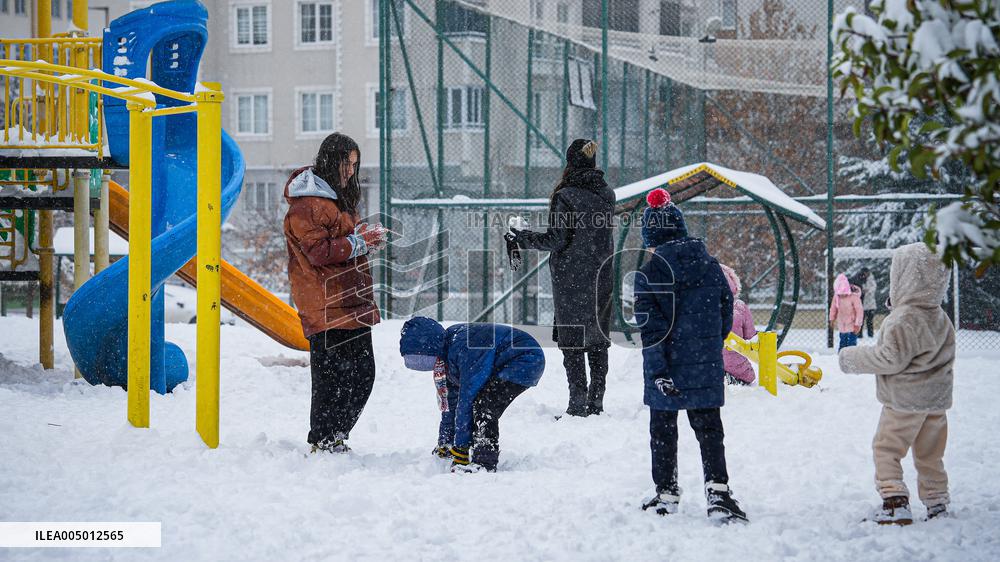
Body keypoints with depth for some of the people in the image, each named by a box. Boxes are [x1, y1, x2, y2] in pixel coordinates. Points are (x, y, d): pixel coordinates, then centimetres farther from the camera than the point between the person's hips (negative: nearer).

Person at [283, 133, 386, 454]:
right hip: (327, 307, -10)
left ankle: (336, 438, 20)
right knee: (332, 377, -6)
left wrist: (366, 237, 7)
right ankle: (323, 442, 2)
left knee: (362, 374, 11)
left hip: (352, 302, 10)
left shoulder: (338, 196, 20)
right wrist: (359, 242, -16)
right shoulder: (306, 203, -12)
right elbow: (319, 251, -17)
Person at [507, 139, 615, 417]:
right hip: (601, 277, 6)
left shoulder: (565, 196, -14)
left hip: (570, 278, -6)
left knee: (572, 340, -1)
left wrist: (523, 239, 1)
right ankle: (596, 401, 15)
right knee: (598, 340, 12)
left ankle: (578, 404, -3)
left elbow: (557, 239, -12)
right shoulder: (606, 193, 5)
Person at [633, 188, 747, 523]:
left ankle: (666, 494, 19)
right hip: (707, 369, 2)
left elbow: (650, 329, -15)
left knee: (663, 430, 13)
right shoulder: (710, 266, -1)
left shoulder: (648, 275, -12)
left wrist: (658, 371, -14)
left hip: (667, 371, -2)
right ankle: (717, 491, -7)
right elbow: (726, 310, 8)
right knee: (709, 428, 8)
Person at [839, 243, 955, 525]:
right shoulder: (940, 317, 7)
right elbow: (948, 356, 16)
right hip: (937, 399, 8)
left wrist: (853, 359, -9)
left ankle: (895, 502, -10)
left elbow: (891, 358, -20)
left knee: (886, 449, 0)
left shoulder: (904, 319, -20)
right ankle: (937, 503, 18)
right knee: (930, 454, 15)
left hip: (905, 399, -8)